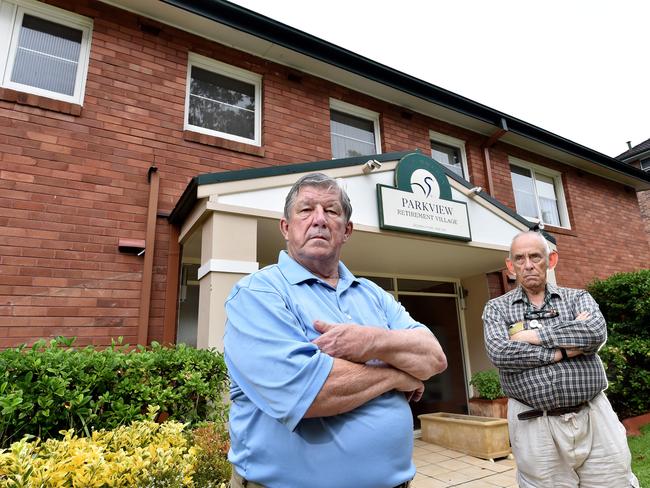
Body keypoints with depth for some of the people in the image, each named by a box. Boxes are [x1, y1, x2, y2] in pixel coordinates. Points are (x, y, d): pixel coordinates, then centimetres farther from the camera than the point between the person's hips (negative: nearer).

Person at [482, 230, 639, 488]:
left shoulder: (577, 297, 8)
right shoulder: (496, 308, 3)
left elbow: (596, 332, -14)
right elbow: (500, 353, -15)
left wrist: (532, 335, -12)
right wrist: (566, 350, -13)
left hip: (595, 418, 2)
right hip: (535, 427, -1)